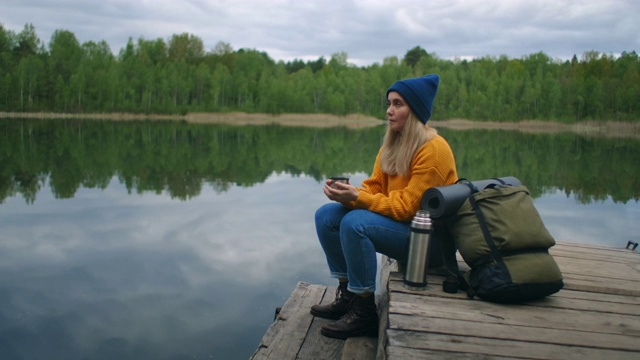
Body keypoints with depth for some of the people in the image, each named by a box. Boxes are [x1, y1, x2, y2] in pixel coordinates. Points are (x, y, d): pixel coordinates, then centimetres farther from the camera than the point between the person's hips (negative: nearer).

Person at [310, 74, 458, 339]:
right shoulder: (392, 144, 5)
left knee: (355, 223, -30)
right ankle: (347, 295, 5)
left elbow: (407, 207, -23)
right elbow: (373, 188, 4)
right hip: (397, 220, 9)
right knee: (326, 215, -4)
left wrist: (356, 197, -27)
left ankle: (365, 312, -17)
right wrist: (348, 193, -17)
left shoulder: (433, 149, -20)